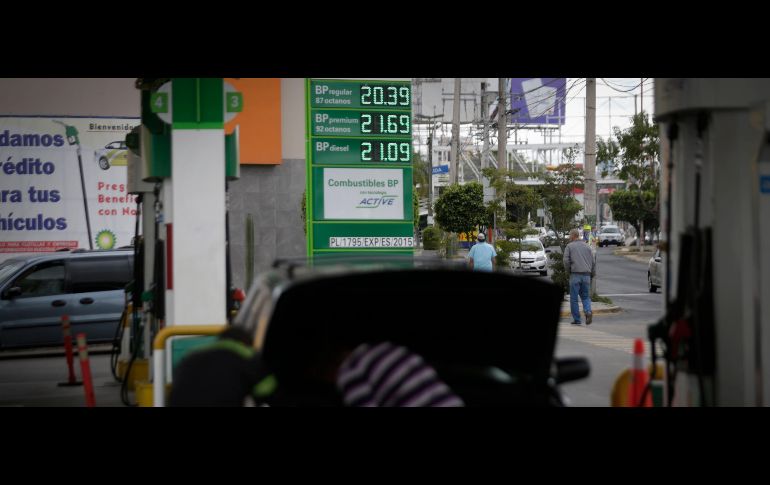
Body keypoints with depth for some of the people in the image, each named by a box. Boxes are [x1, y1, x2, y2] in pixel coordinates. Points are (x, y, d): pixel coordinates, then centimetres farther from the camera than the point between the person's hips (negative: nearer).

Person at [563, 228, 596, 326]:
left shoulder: (569, 246, 2)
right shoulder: (587, 246, 15)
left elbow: (566, 261, -7)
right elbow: (593, 261, 13)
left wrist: (568, 272, 7)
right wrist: (592, 274, 19)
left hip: (575, 275, -4)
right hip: (586, 275, 4)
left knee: (574, 298, 3)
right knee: (585, 296, 13)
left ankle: (576, 319, 2)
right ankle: (588, 312, -13)